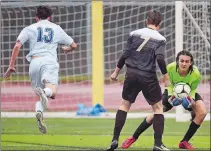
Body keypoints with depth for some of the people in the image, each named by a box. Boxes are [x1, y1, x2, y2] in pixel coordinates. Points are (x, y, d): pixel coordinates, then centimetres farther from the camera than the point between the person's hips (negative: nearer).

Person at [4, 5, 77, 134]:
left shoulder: (30, 28, 18)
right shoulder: (56, 28, 21)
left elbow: (17, 46, 4)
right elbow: (74, 45, 30)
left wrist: (11, 65, 6)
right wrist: (66, 49, 52)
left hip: (34, 62, 2)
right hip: (49, 61, -2)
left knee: (39, 97, 10)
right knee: (52, 92, -20)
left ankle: (39, 112, -19)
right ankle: (45, 92, -54)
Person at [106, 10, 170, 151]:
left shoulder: (134, 34, 5)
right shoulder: (160, 39, -3)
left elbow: (125, 55, 4)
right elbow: (160, 59, -15)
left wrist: (116, 72, 14)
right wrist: (166, 76, -3)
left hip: (132, 74, 3)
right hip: (148, 77, -3)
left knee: (125, 104, 16)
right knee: (158, 107, 9)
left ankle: (115, 140, 8)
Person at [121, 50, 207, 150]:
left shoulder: (196, 74, -36)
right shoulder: (170, 68, -34)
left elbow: (192, 90, -18)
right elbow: (170, 85, -15)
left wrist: (191, 99, -39)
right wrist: (170, 97, -34)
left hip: (189, 93, 0)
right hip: (173, 92, 0)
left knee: (202, 112, -23)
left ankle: (184, 142, -8)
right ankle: (133, 138, 8)